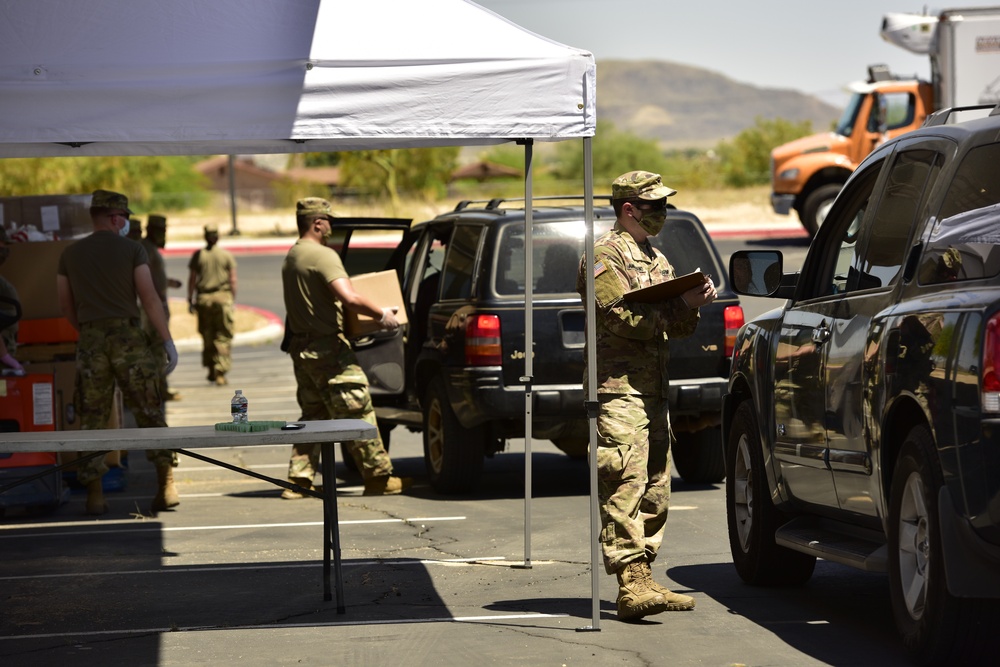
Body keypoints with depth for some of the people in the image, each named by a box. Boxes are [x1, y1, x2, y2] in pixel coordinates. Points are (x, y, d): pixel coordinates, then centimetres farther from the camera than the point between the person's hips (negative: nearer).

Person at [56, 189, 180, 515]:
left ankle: (94, 495, 2)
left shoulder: (70, 254, 9)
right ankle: (166, 486, -1)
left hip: (91, 341, 2)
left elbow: (66, 307, 12)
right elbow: (149, 298, -6)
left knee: (92, 419, 5)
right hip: (128, 336, -2)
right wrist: (168, 342, -5)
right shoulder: (131, 250, 0)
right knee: (150, 415, 3)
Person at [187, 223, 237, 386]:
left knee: (207, 336, 13)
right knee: (223, 337, 0)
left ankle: (211, 371, 18)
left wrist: (190, 300, 8)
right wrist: (233, 299, 7)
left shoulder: (198, 255, 0)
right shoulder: (227, 255, -1)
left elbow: (192, 279, 1)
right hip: (223, 298, -1)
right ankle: (220, 373, -7)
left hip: (203, 298, 1)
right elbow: (233, 280, -2)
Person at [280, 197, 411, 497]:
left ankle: (298, 479, 10)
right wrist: (381, 314, -15)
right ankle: (378, 477, 1)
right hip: (327, 347, -9)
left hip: (301, 346, 9)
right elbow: (349, 298, -27)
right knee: (357, 412, -3)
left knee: (313, 415, 15)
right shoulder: (323, 256, -16)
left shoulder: (291, 258, 14)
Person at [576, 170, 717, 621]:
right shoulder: (605, 256, -6)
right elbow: (621, 318, -18)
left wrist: (692, 304, -2)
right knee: (625, 487, -15)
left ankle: (644, 579, 13)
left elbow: (675, 326, 18)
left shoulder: (655, 259, 23)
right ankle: (631, 586, -21)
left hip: (654, 389, 10)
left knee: (655, 488, 9)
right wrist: (680, 308, -17)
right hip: (619, 387, -10)